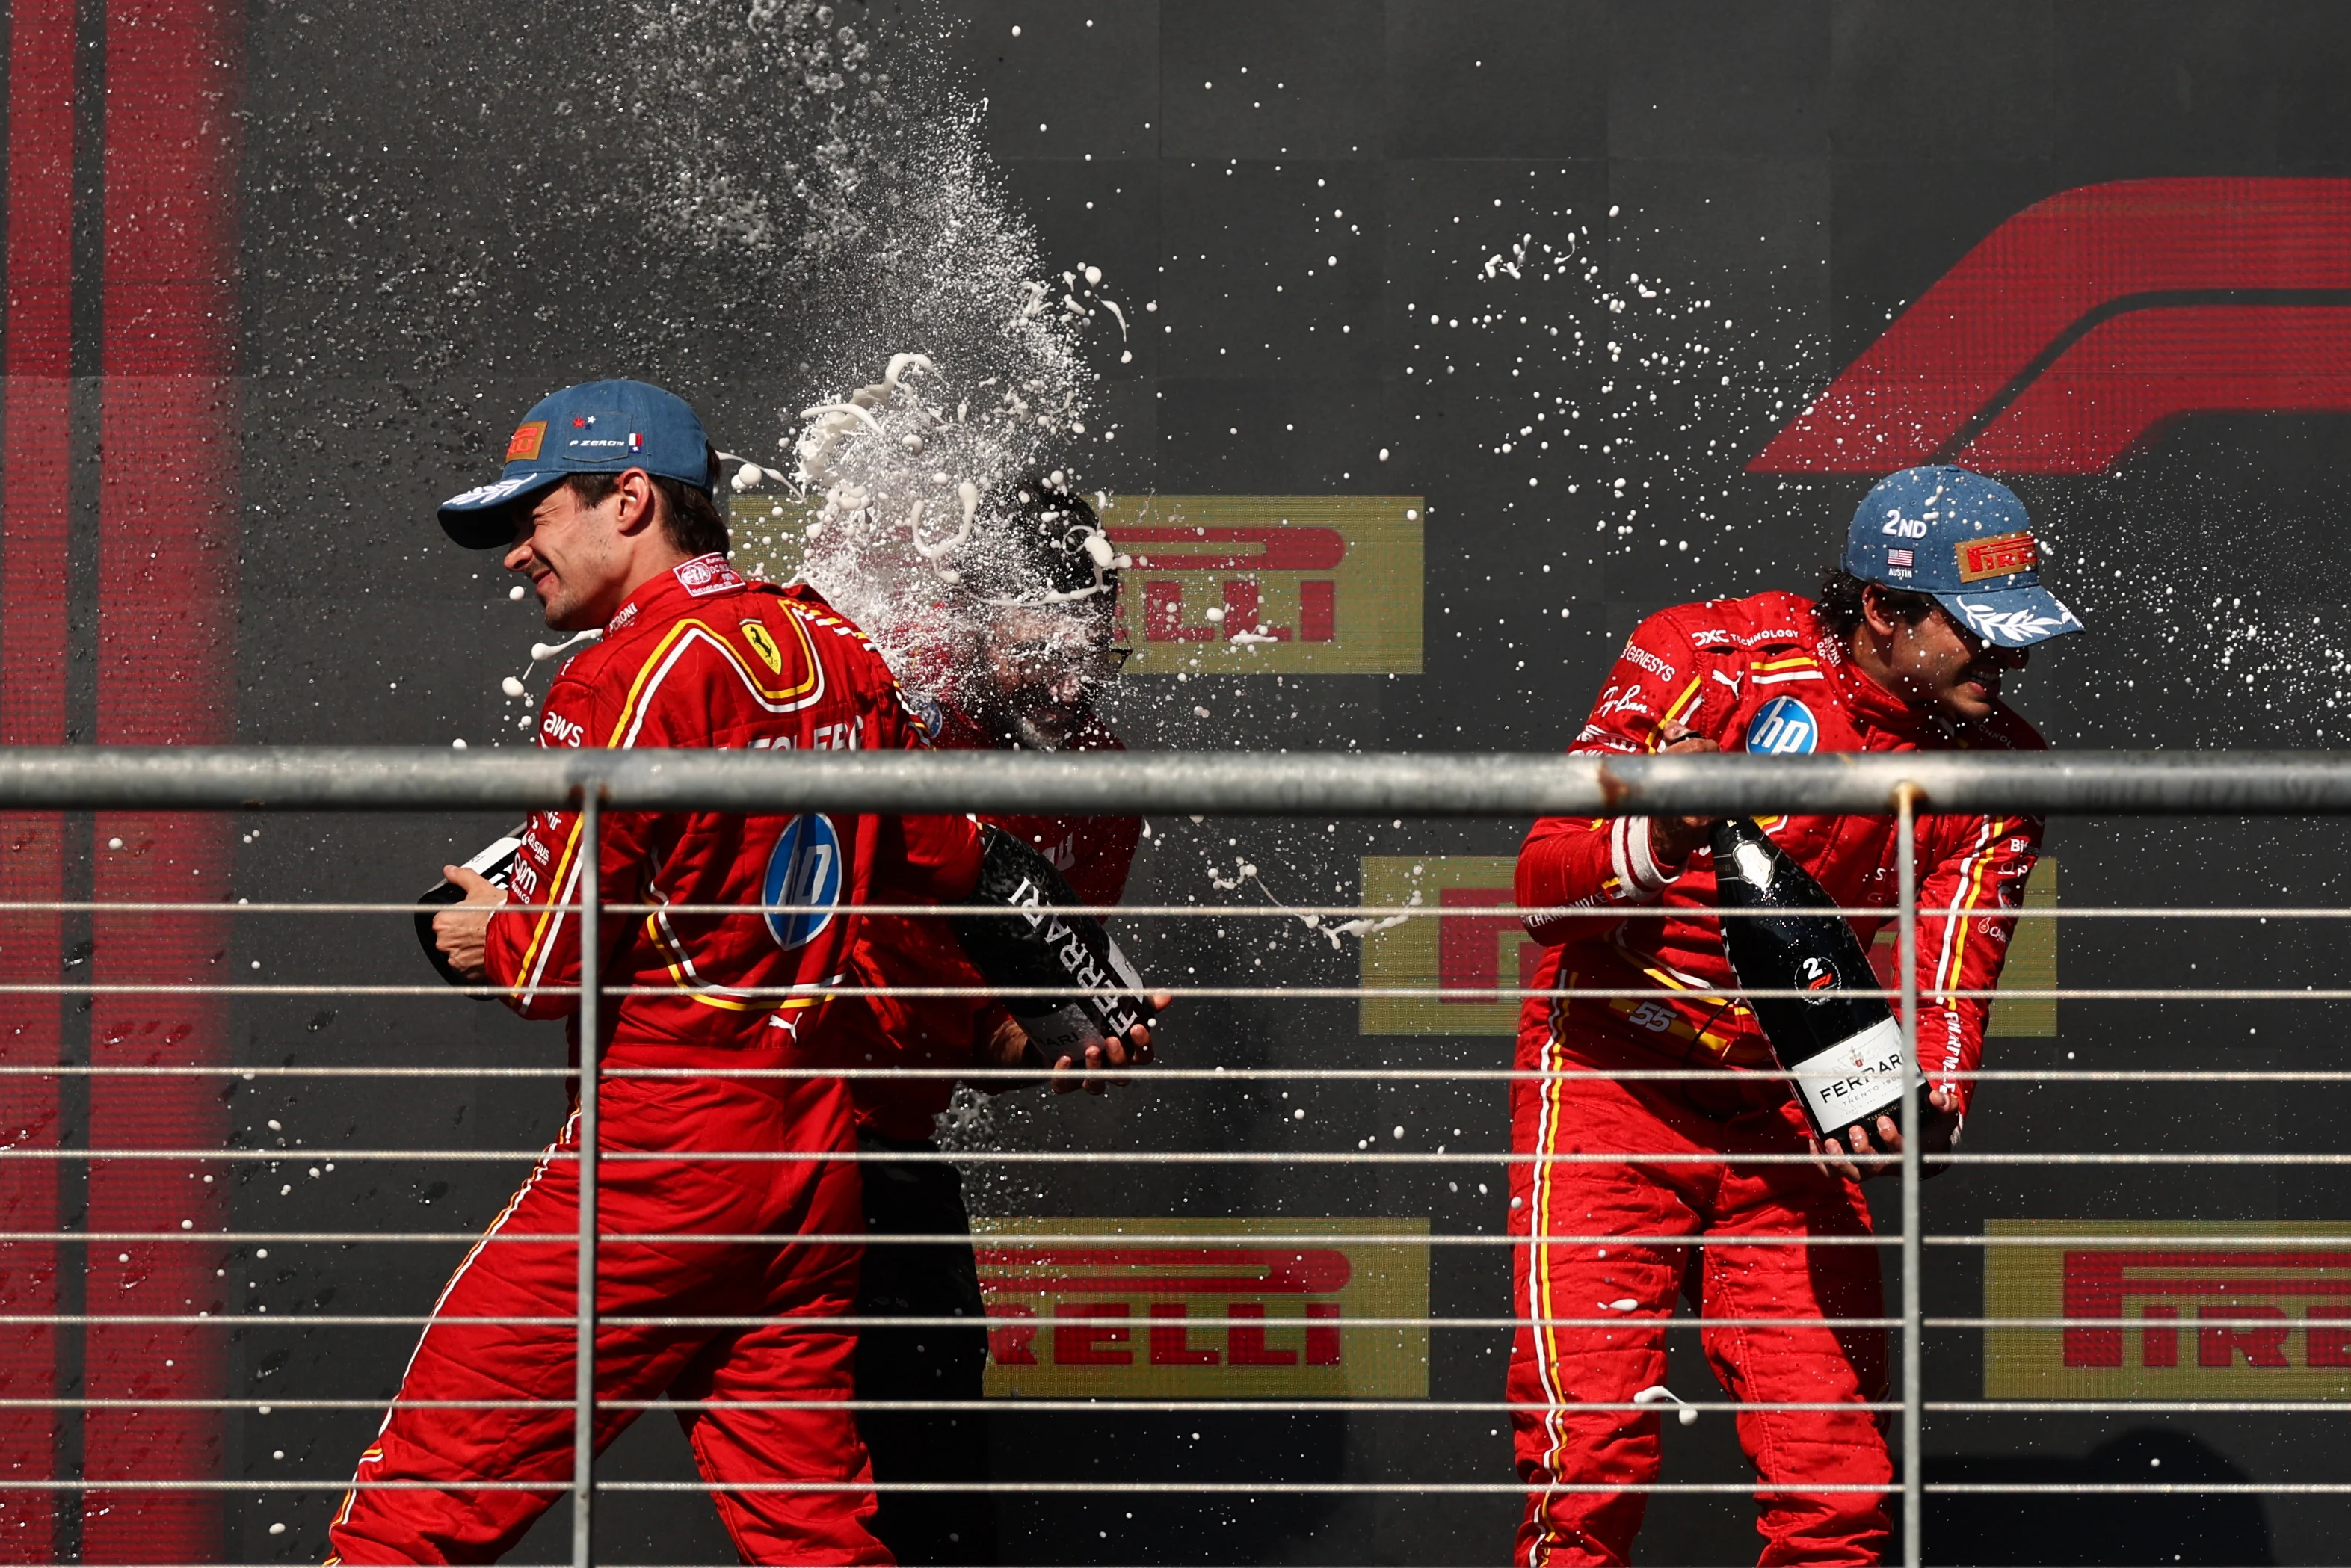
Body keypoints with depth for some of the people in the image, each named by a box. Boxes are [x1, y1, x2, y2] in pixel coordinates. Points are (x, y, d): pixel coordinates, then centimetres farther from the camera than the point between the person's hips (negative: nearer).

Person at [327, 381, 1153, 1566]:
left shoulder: (633, 675, -13)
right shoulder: (832, 649, 10)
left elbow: (552, 965, -13)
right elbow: (950, 858, 21)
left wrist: (481, 936, 8)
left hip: (657, 1152, -8)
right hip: (817, 1152, 8)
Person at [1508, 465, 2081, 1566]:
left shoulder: (1995, 768, -2)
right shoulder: (1710, 655, -13)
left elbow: (1945, 985, -9)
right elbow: (1543, 883, -16)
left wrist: (1926, 1104, -31)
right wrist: (1654, 844, -38)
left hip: (1793, 1114, 3)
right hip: (1613, 1090, -3)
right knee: (1591, 1473, -12)